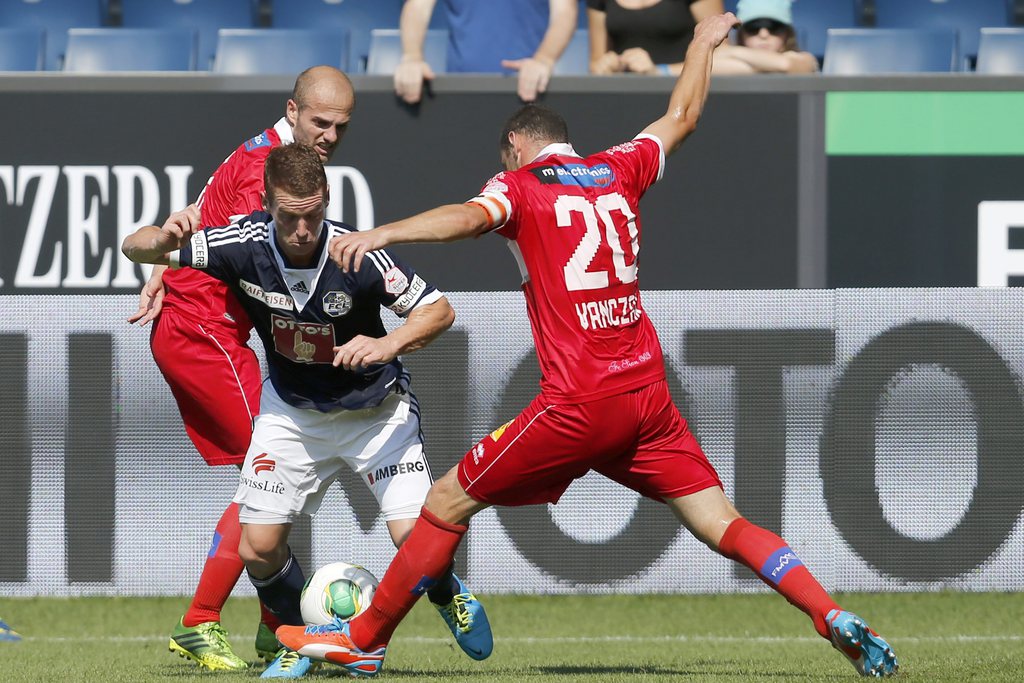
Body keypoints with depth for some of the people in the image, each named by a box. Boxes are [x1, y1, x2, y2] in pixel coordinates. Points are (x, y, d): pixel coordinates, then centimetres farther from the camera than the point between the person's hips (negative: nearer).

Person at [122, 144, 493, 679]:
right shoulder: (245, 244, -22)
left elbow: (437, 310, -17)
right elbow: (134, 248, -13)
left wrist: (389, 344, -36)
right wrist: (165, 238, -37)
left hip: (374, 408, -2)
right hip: (292, 410, 2)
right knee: (257, 548, -7)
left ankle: (448, 597, 21)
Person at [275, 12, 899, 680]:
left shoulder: (521, 185, 1)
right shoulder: (618, 171, 15)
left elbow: (472, 217, -21)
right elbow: (682, 117, 33)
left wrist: (382, 233, -35)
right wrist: (705, 42, 50)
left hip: (577, 404, -5)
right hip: (649, 394, 5)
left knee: (448, 502, 7)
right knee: (723, 524, 7)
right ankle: (835, 618, -9)